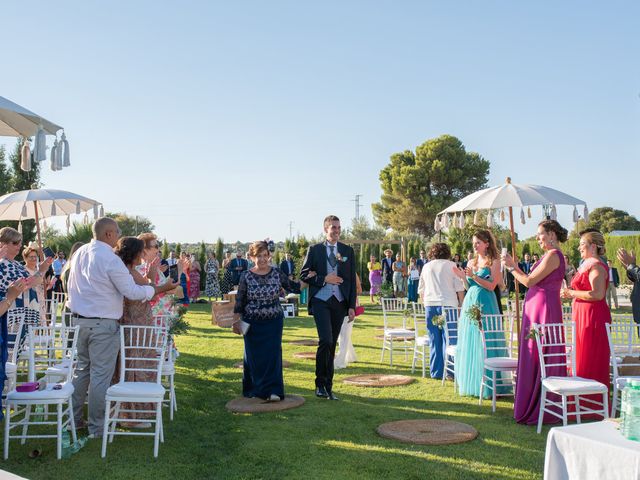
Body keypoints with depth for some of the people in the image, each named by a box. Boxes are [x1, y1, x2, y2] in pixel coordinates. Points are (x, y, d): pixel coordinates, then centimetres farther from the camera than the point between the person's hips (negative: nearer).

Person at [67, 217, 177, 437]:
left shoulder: (79, 253, 8)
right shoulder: (110, 259, -17)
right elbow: (131, 291, -16)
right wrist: (161, 288, -9)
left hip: (78, 319, 8)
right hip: (102, 324, -8)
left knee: (82, 370, 19)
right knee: (101, 375, 0)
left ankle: (74, 419, 26)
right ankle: (96, 427, 8)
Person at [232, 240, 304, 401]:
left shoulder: (277, 273, -1)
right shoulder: (246, 276, -4)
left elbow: (293, 287, 6)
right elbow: (239, 301, 1)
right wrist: (236, 322, 0)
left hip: (273, 322, 0)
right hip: (253, 323, 0)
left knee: (273, 354, -4)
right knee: (254, 356, 7)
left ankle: (273, 391, -1)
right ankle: (255, 388, 23)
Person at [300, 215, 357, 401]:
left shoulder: (348, 251, 10)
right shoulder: (314, 250, 4)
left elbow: (352, 280, 8)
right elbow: (304, 275, 2)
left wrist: (352, 306, 2)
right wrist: (324, 279, -11)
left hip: (339, 302, 3)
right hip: (320, 301, -3)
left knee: (332, 345, 7)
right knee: (325, 341, -17)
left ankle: (328, 386, 16)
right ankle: (320, 384, -3)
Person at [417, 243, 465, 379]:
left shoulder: (426, 267, 14)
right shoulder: (451, 265, 4)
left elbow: (421, 290, 17)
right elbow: (459, 288, -1)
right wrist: (461, 305, 5)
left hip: (430, 305, 3)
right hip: (448, 305, -3)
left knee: (434, 340, 7)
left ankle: (435, 372, 9)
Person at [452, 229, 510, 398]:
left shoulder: (494, 262, -3)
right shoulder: (471, 262, 14)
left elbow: (491, 286, -11)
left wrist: (474, 276, -18)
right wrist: (463, 276, -1)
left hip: (485, 304, -6)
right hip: (470, 302, 6)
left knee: (484, 343, -6)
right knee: (469, 343, 7)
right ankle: (470, 383, 15)